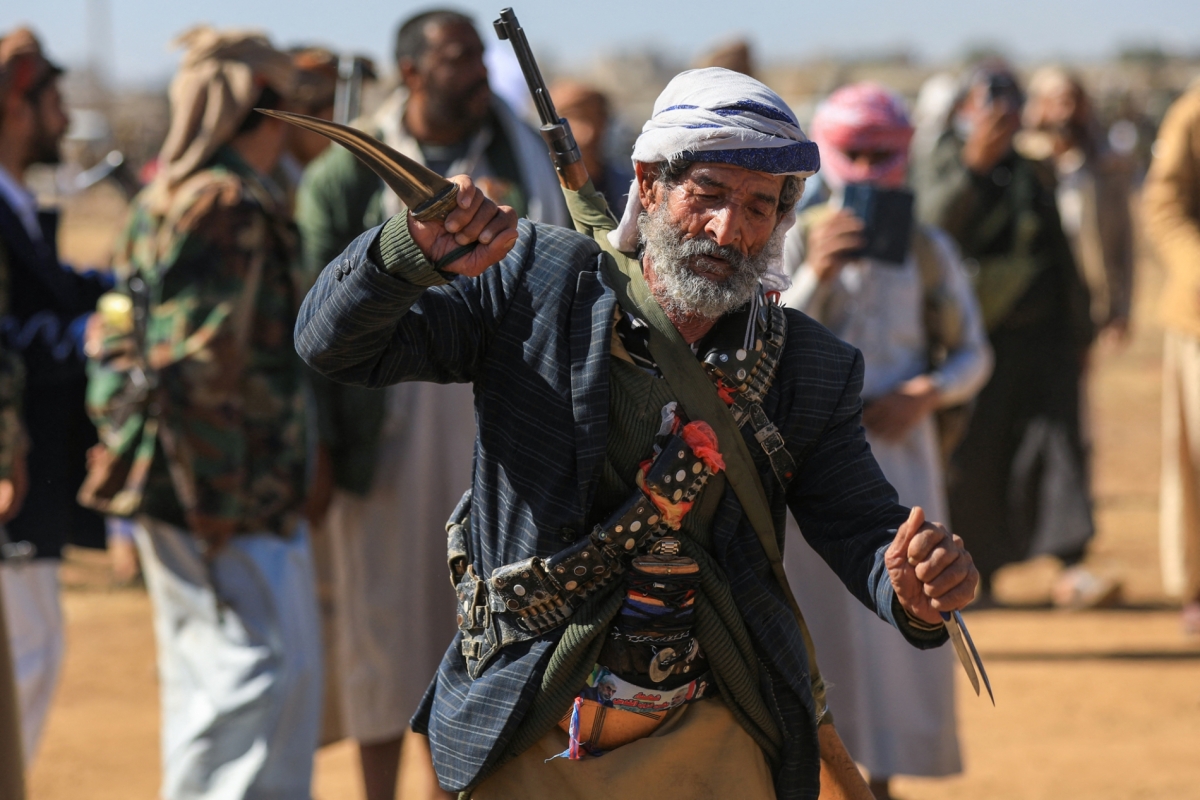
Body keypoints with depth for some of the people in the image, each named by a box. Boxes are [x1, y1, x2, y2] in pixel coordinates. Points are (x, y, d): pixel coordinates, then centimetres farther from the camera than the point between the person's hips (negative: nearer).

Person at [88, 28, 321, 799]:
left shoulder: (158, 201, 14)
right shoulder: (233, 207, -15)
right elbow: (201, 362, -21)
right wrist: (218, 506, -19)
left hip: (172, 482, 10)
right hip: (236, 489, -10)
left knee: (203, 671, 14)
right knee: (267, 662, -8)